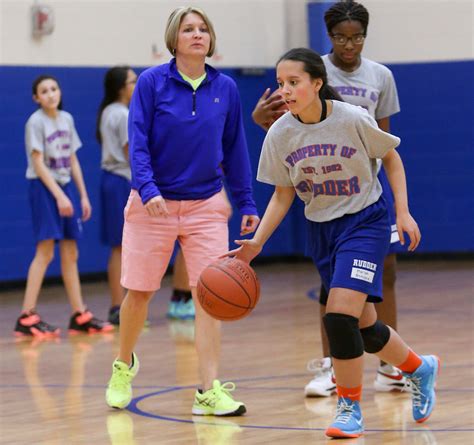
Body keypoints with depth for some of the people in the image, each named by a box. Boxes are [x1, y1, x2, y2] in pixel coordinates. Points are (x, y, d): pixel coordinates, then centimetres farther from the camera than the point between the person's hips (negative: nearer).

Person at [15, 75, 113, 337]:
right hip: (44, 188, -7)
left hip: (65, 187, 7)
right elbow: (38, 164, -14)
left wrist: (83, 195, 11)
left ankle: (80, 315, 11)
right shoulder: (36, 122, -9)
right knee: (45, 252, -13)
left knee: (70, 255, 7)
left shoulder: (67, 119, 10)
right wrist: (59, 196, -19)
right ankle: (27, 317, -14)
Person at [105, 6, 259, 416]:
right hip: (153, 204, -2)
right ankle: (124, 366, 34)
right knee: (139, 291, 8)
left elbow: (235, 149, 8)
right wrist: (148, 189, -24)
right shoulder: (152, 82, -6)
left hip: (206, 206, 2)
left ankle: (209, 391, -5)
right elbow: (138, 142, -10)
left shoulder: (225, 88, 3)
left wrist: (246, 203, 6)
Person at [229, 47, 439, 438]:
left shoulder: (352, 119, -19)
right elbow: (283, 195, 2)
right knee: (364, 327, 11)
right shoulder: (280, 134, -9)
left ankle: (350, 408, -3)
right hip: (320, 229, 5)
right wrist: (257, 242, -8)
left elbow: (391, 157, -2)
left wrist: (403, 212, -7)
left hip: (365, 221, -5)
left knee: (339, 315, -21)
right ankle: (420, 369, 40)